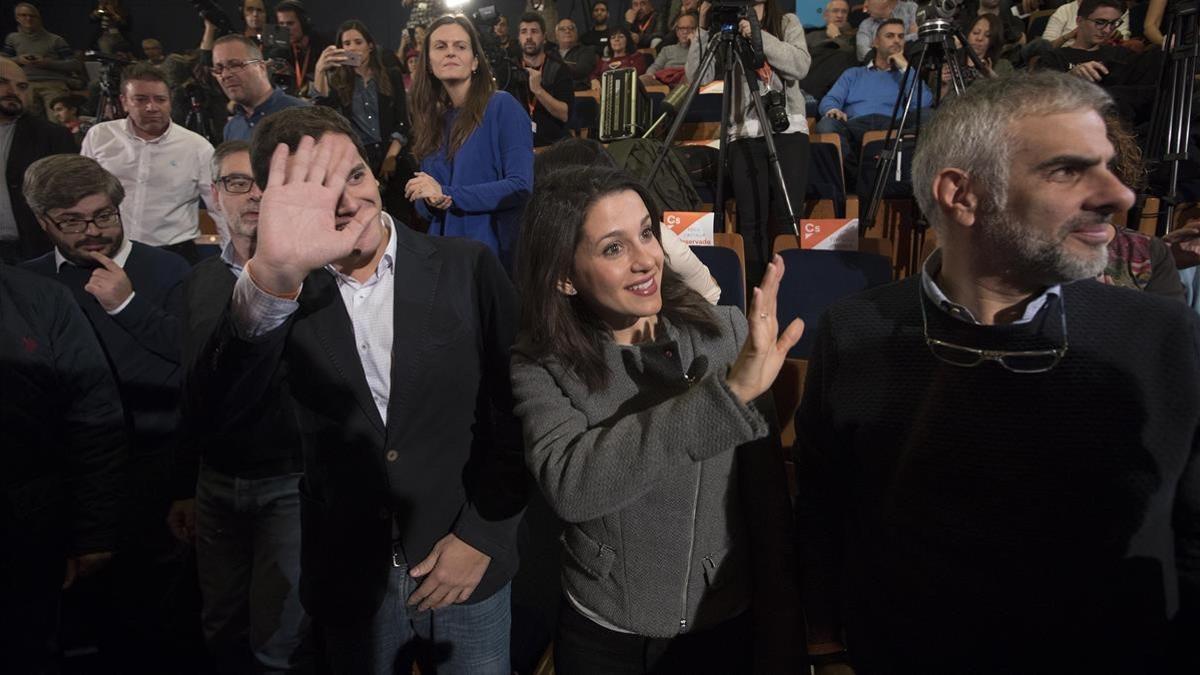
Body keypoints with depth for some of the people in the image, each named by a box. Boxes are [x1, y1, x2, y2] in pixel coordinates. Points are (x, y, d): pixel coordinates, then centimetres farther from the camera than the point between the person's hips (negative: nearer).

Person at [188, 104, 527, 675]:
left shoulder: (466, 267, -8)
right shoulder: (290, 293, -7)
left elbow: (516, 411, -4)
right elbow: (215, 402, -25)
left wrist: (482, 535, -7)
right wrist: (270, 276, -40)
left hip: (465, 566, 0)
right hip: (349, 579, 1)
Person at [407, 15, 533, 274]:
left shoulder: (502, 106, -8)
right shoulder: (431, 118, 8)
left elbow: (522, 186, -17)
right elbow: (423, 201, 13)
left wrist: (447, 194, -17)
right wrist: (432, 202, -10)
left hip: (495, 253, -5)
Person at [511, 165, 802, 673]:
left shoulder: (725, 334, -12)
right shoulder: (541, 366, -13)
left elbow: (768, 501, -6)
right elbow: (569, 486, -32)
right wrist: (727, 394, -39)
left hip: (727, 625, 1)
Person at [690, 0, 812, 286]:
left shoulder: (788, 23, 11)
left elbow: (800, 65, -7)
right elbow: (697, 77, -1)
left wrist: (759, 37, -14)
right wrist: (704, 30, -9)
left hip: (789, 130, 0)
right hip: (744, 134, 0)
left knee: (785, 217, -6)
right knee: (752, 219, -4)